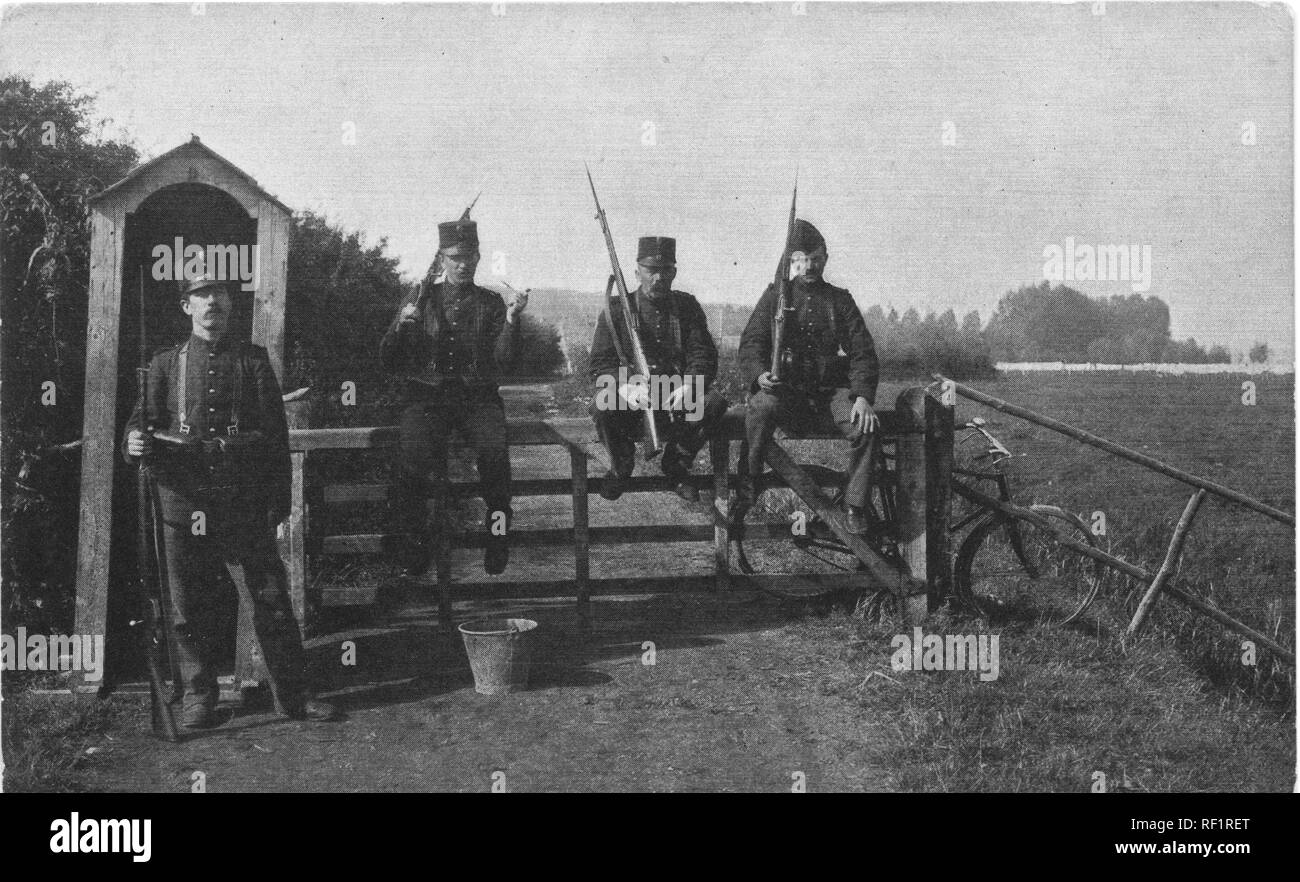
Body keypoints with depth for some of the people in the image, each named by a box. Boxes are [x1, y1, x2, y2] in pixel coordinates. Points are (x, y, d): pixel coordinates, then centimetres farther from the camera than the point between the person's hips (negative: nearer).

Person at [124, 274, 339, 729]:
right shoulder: (165, 364, 10)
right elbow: (144, 416, 7)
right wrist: (135, 441, -18)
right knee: (187, 608, 6)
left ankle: (292, 695, 9)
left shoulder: (253, 360, 8)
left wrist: (277, 500, -1)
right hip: (183, 501, 1)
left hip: (243, 504, -1)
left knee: (271, 600, 0)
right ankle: (198, 696, 19)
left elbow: (275, 433, 6)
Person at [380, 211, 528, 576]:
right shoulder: (422, 299, 13)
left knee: (494, 450, -32)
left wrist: (512, 319, -16)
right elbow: (388, 361, 8)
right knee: (416, 453, -31)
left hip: (477, 396, 0)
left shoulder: (490, 303, 13)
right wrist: (401, 325, -10)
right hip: (427, 396, 0)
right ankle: (417, 541, -10)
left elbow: (504, 356, 0)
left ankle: (498, 529, -12)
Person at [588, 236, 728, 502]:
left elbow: (704, 355, 0)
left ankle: (676, 464, 1)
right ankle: (620, 467, 0)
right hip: (630, 400, -2)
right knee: (603, 406, -34)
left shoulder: (687, 307, 8)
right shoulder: (616, 310, 0)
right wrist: (625, 387, -28)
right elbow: (599, 364, -6)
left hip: (676, 397, 2)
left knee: (714, 402, -26)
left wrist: (689, 386, -23)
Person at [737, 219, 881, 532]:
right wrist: (760, 374, -20)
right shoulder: (775, 296, 12)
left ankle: (856, 506, -12)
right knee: (761, 406, -34)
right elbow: (751, 342, 3)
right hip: (785, 389, -1)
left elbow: (863, 353, 6)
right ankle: (746, 490, -22)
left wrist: (863, 397, -12)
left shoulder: (840, 300, 14)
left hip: (832, 391, 1)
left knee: (865, 424, -27)